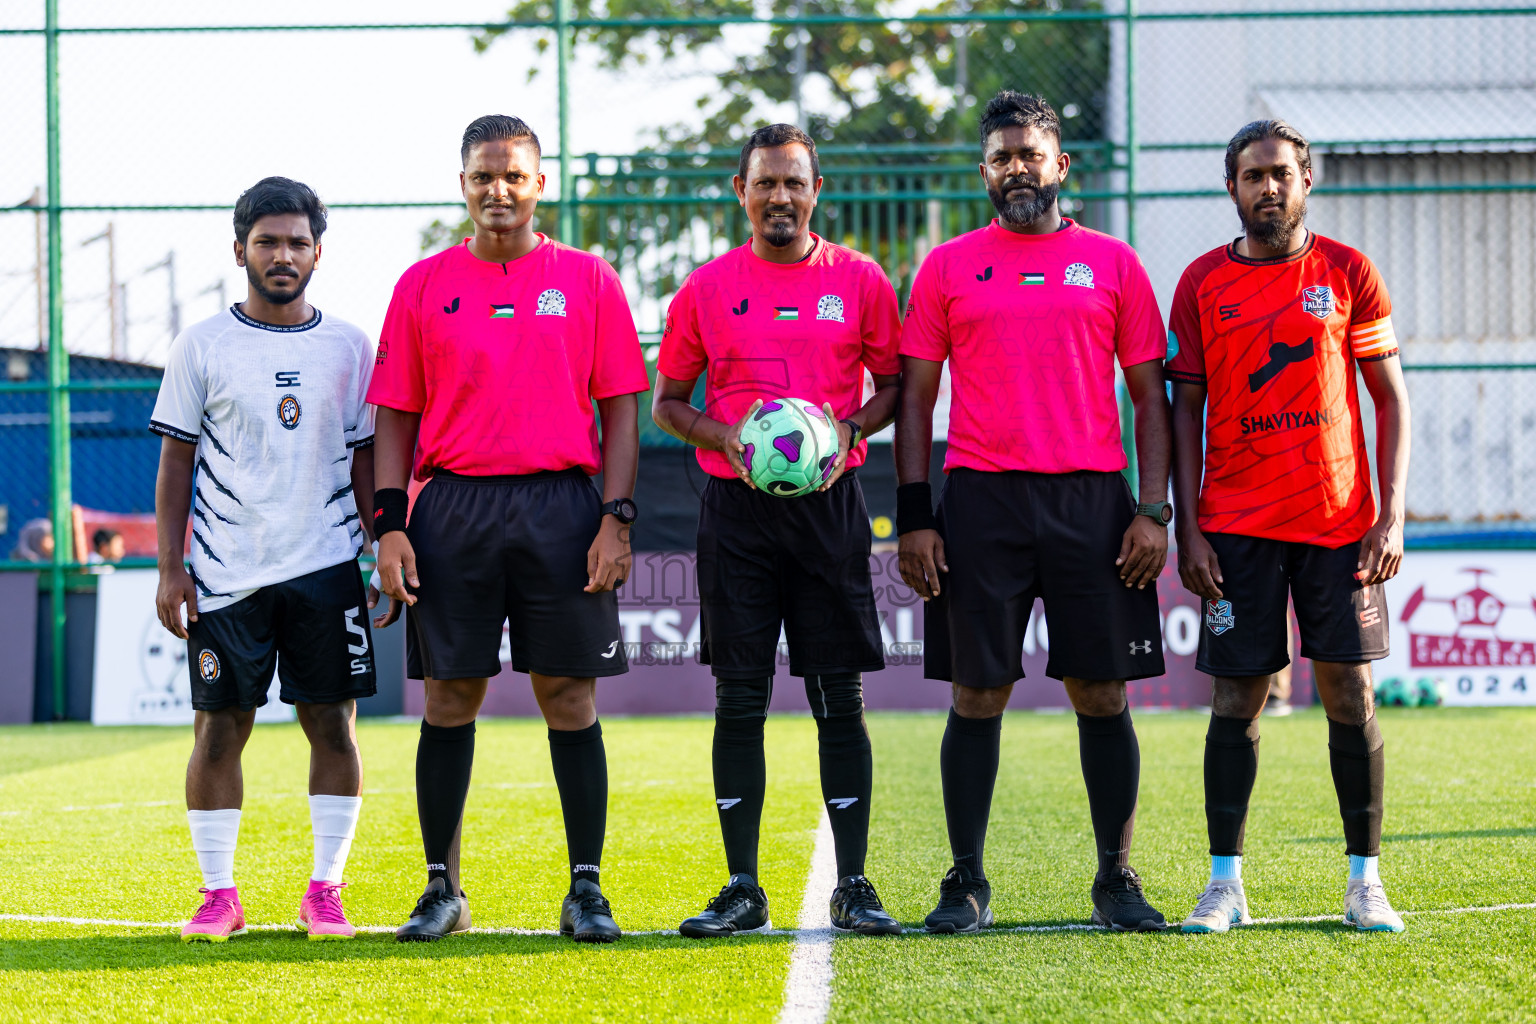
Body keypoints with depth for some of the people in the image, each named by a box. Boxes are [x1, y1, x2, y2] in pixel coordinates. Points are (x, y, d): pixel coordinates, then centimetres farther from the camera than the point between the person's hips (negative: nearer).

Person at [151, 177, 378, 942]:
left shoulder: (348, 348, 8)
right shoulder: (202, 346, 3)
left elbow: (365, 461, 12)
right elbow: (176, 461, 5)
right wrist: (168, 568, -2)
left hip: (325, 566, 1)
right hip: (225, 572, -1)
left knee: (332, 724, -1)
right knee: (219, 727, 0)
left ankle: (325, 892, 7)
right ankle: (219, 894, 8)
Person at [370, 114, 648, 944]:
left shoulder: (588, 281, 6)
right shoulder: (423, 285, 9)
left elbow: (619, 408, 5)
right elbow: (396, 418, 10)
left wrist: (616, 518, -5)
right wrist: (390, 525, 0)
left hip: (559, 506, -1)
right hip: (452, 510, 1)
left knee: (569, 697, -1)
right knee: (449, 699, 3)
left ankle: (586, 890, 5)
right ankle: (442, 889, 11)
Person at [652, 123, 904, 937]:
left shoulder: (859, 281, 5)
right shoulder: (707, 288, 7)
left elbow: (894, 386, 12)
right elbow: (666, 401, 12)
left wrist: (848, 431, -8)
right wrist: (722, 436, -8)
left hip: (828, 503, 0)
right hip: (735, 505, 1)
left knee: (839, 698, -1)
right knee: (739, 699, 0)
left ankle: (853, 885, 5)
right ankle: (741, 890, 5)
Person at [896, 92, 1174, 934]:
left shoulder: (1112, 264, 9)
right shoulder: (947, 267, 9)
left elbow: (1150, 397, 9)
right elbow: (915, 398, 9)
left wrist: (1153, 510, -1)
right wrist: (913, 517, 0)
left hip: (1092, 499, 0)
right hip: (980, 500, 0)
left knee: (1101, 693, 1)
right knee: (977, 695, 0)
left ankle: (1116, 879, 10)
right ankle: (966, 882, 8)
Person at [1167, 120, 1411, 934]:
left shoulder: (1347, 274, 4)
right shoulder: (1203, 283, 5)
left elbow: (1391, 398, 5)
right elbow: (1184, 409, 6)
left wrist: (1391, 516, -4)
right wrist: (1187, 530, -2)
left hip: (1339, 521, 0)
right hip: (1237, 525, 0)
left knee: (1349, 694, -1)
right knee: (1236, 700, 0)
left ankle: (1364, 882, 6)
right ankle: (1225, 883, 5)